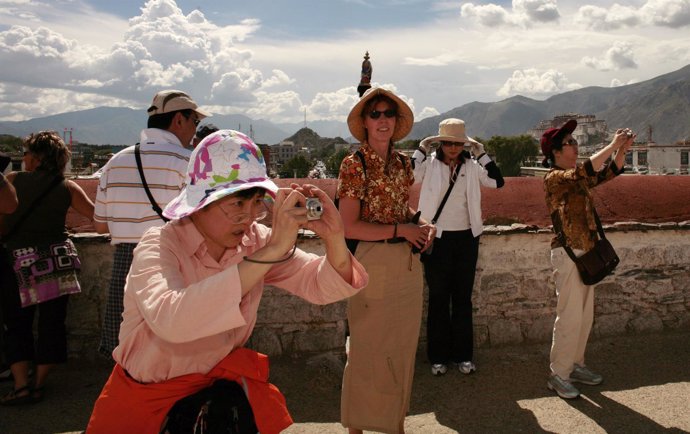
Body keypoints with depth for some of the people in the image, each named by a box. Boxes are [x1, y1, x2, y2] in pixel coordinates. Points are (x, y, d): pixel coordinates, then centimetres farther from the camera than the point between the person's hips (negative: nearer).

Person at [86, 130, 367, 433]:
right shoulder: (158, 246, -22)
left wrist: (334, 238, -30)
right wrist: (271, 251, -45)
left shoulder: (254, 240, -8)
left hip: (223, 379, 2)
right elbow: (171, 320, -42)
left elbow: (320, 285, -9)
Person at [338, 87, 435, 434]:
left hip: (407, 265, 6)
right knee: (367, 348, 5)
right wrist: (400, 230, -15)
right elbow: (349, 227, -15)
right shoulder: (354, 164, -9)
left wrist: (419, 225, 1)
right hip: (372, 264, -6)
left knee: (403, 347, 14)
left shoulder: (403, 163, 9)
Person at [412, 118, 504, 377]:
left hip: (466, 237, 3)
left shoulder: (472, 165, 4)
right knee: (438, 298, 5)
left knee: (463, 297, 10)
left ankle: (463, 355, 21)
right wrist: (423, 148, -17)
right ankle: (438, 356, 16)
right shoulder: (430, 164, -3)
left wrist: (481, 152, -8)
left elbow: (497, 182, -8)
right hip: (437, 237, -2)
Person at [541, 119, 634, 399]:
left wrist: (623, 149, -5)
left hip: (586, 252, 8)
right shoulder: (554, 178, -12)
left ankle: (575, 365, 26)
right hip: (568, 253, -8)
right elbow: (585, 171, -28)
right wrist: (612, 145, -22)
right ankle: (558, 375, 6)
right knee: (570, 316, -5)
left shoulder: (578, 178, 13)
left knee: (585, 316, 13)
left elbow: (611, 171, 11)